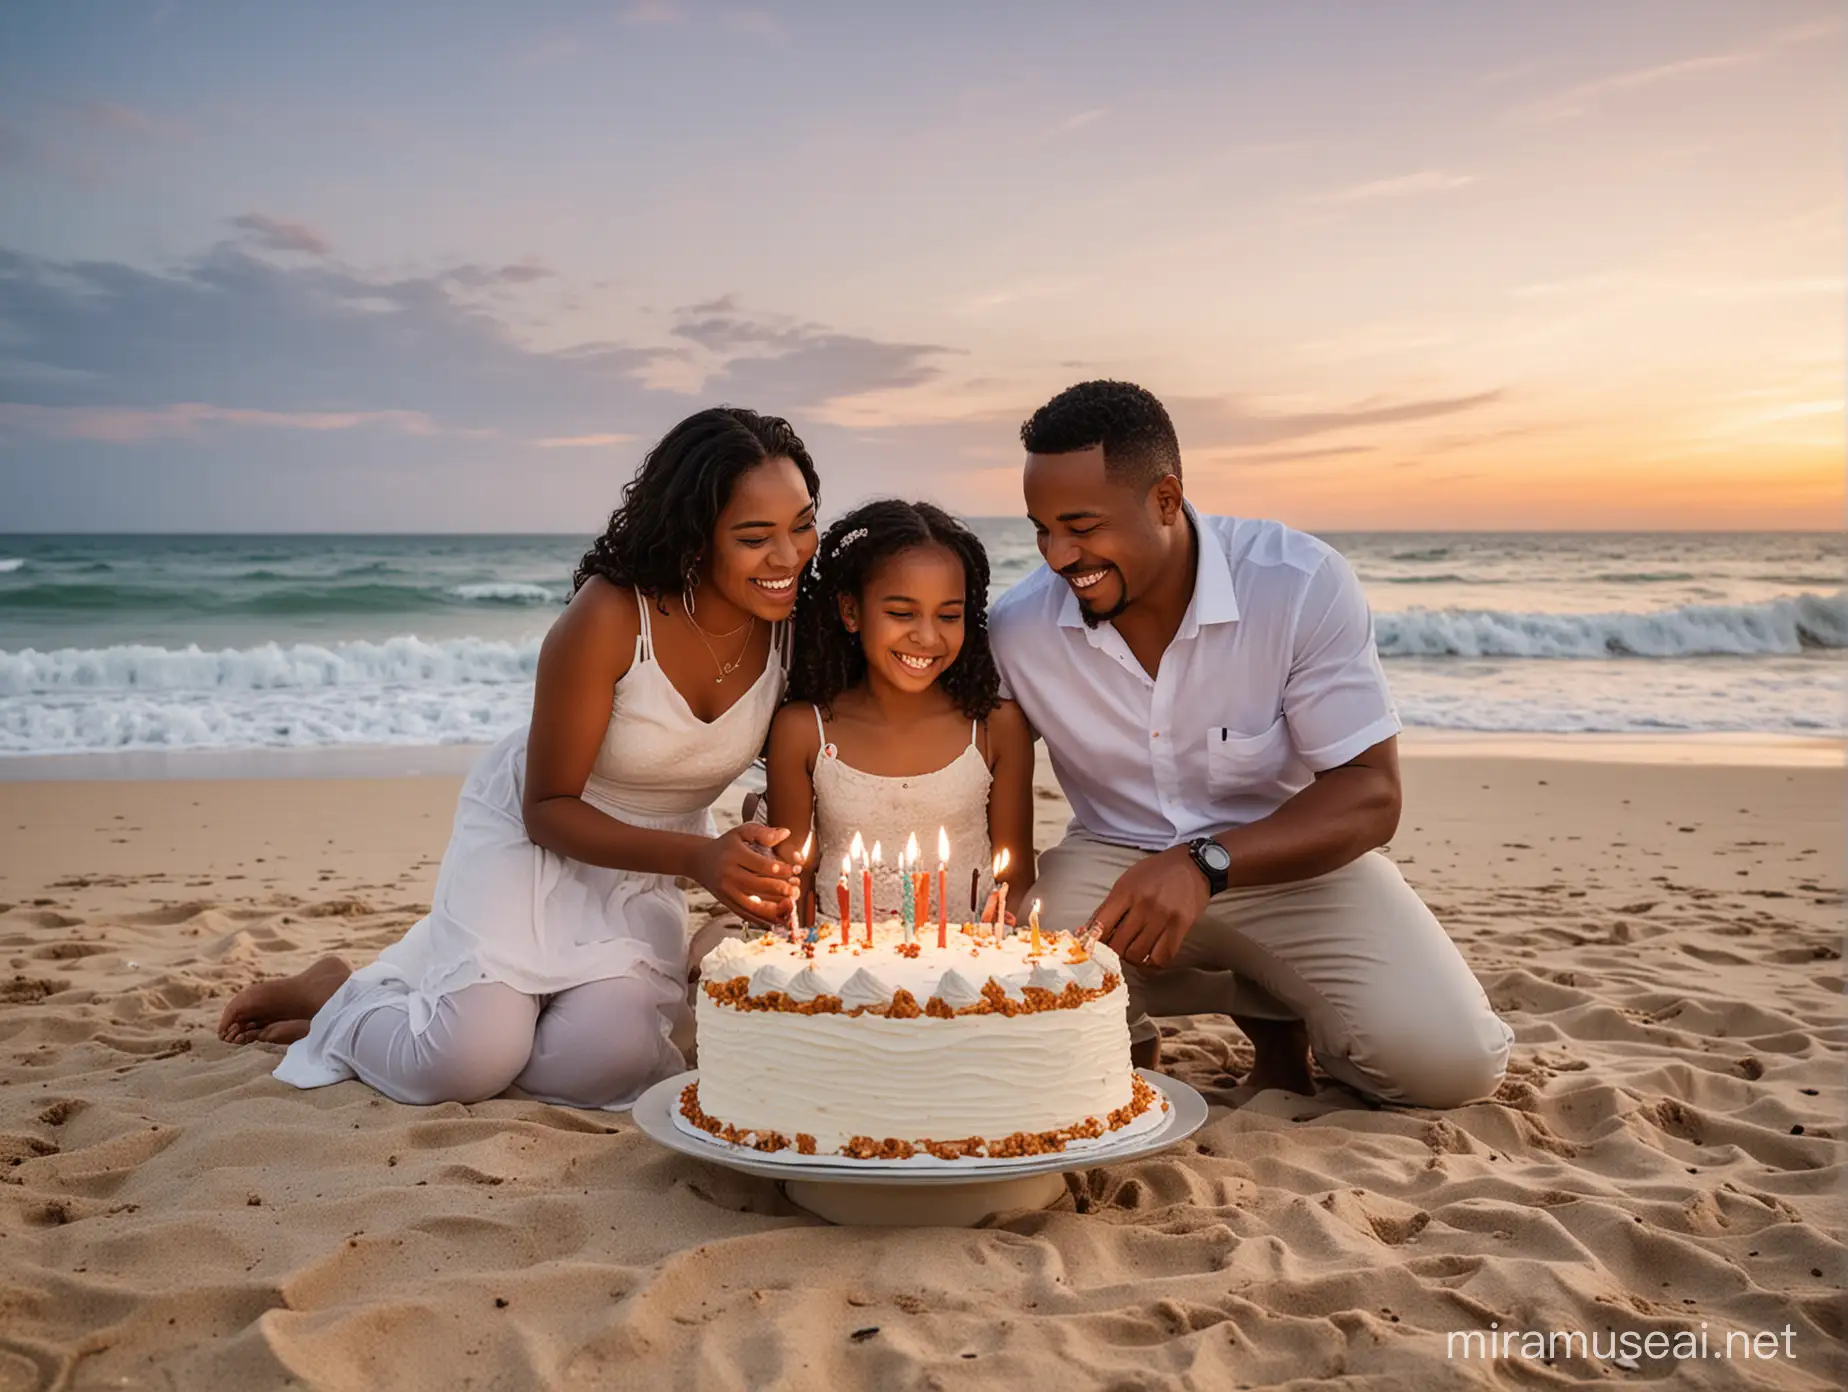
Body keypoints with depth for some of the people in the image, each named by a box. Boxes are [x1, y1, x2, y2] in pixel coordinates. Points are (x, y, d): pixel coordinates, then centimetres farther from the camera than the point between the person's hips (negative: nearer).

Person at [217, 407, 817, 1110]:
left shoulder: (797, 620, -14)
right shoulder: (609, 617, -27)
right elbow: (548, 807, -18)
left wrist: (776, 868, -16)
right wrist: (697, 857, -31)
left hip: (648, 863, 4)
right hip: (533, 833, -4)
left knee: (606, 1063, -22)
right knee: (465, 1065, -22)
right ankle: (336, 996, 12)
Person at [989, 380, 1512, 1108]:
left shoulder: (1303, 583, -20)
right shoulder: (1016, 629, -12)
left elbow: (1371, 797, -19)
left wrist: (1205, 865, -36)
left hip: (1294, 857, -1)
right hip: (1112, 859, 2)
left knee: (1450, 1059, -24)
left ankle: (1279, 1011, 10)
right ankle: (1130, 1033, 10)